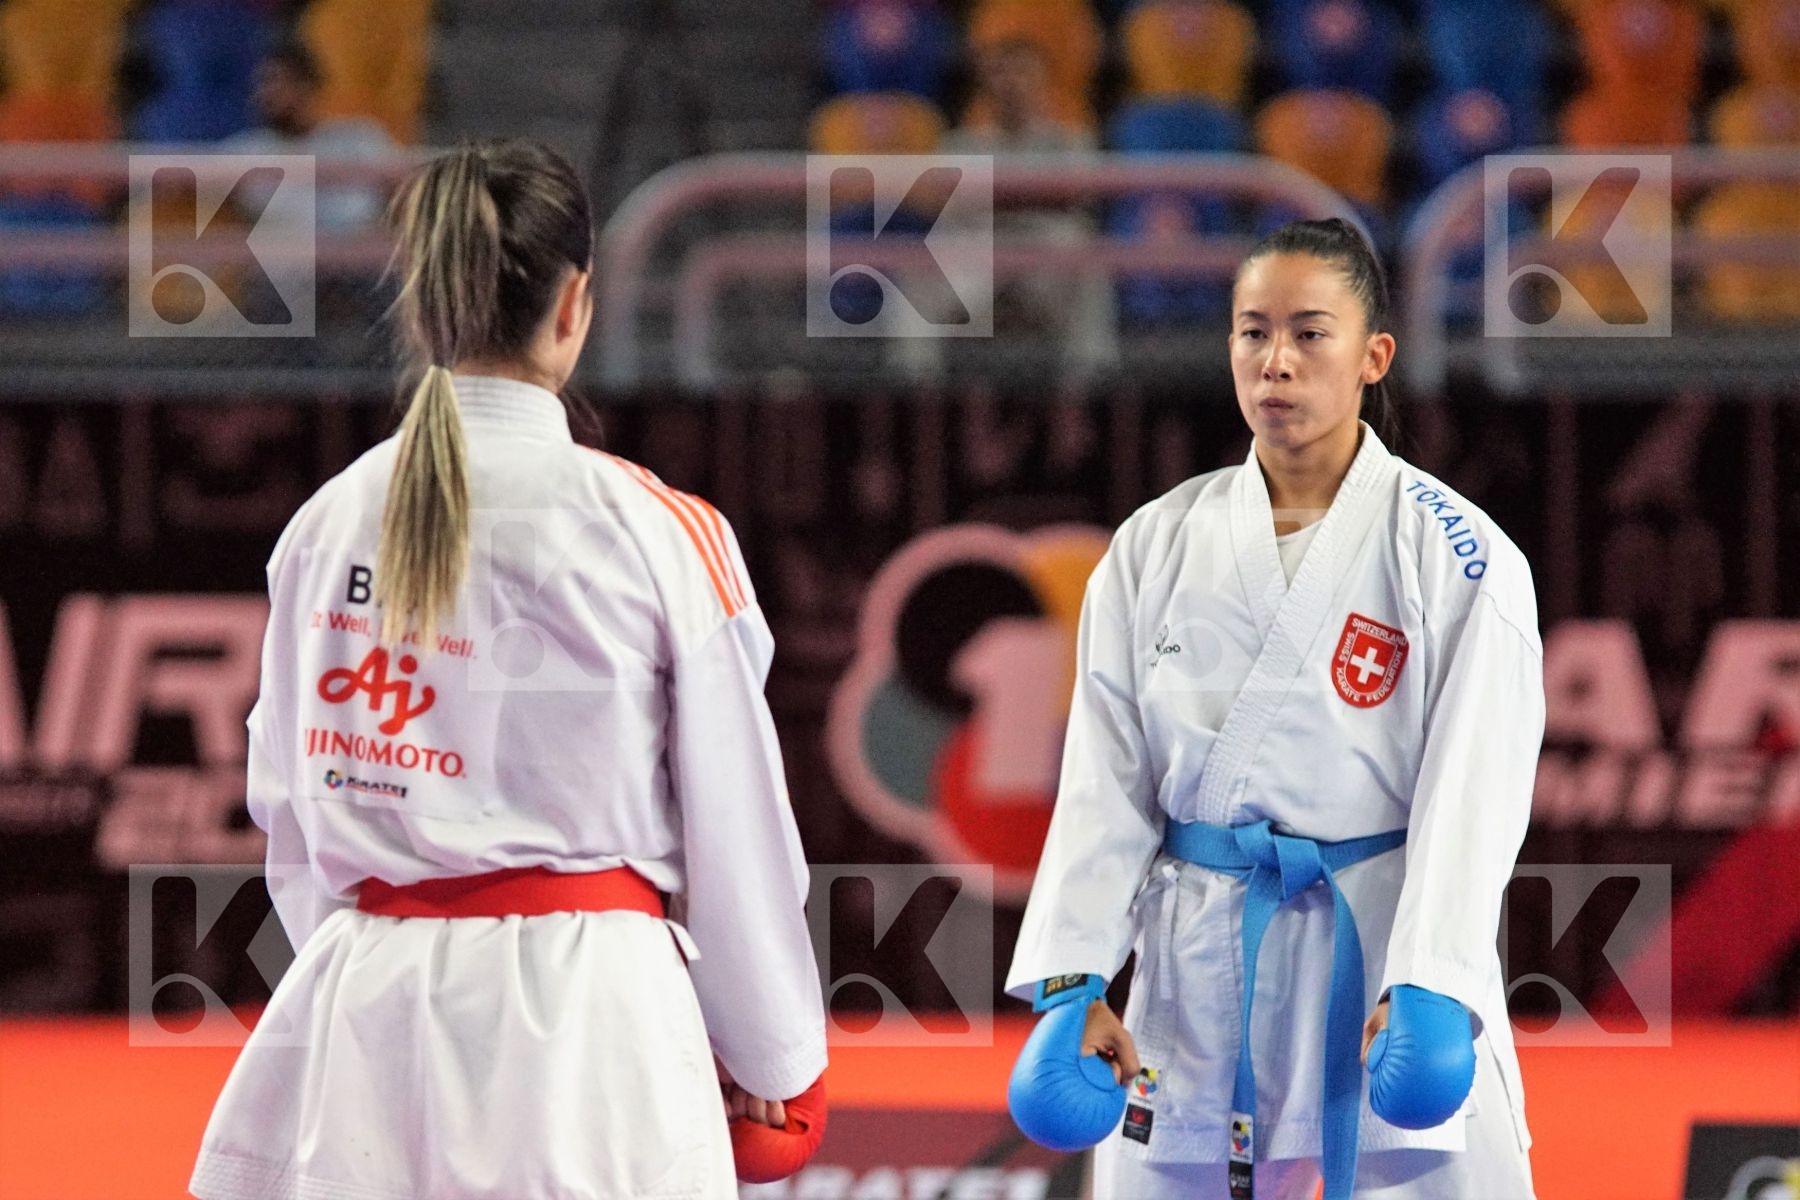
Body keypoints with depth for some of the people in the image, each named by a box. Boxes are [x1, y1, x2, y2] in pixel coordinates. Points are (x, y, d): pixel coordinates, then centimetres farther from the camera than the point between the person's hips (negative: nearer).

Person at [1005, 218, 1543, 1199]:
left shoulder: (1459, 557, -4)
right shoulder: (1158, 548, 6)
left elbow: (1472, 785, -10)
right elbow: (1106, 782, 4)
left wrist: (1429, 987, -22)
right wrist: (1073, 982, -6)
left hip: (1386, 947, -3)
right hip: (1201, 970, 3)